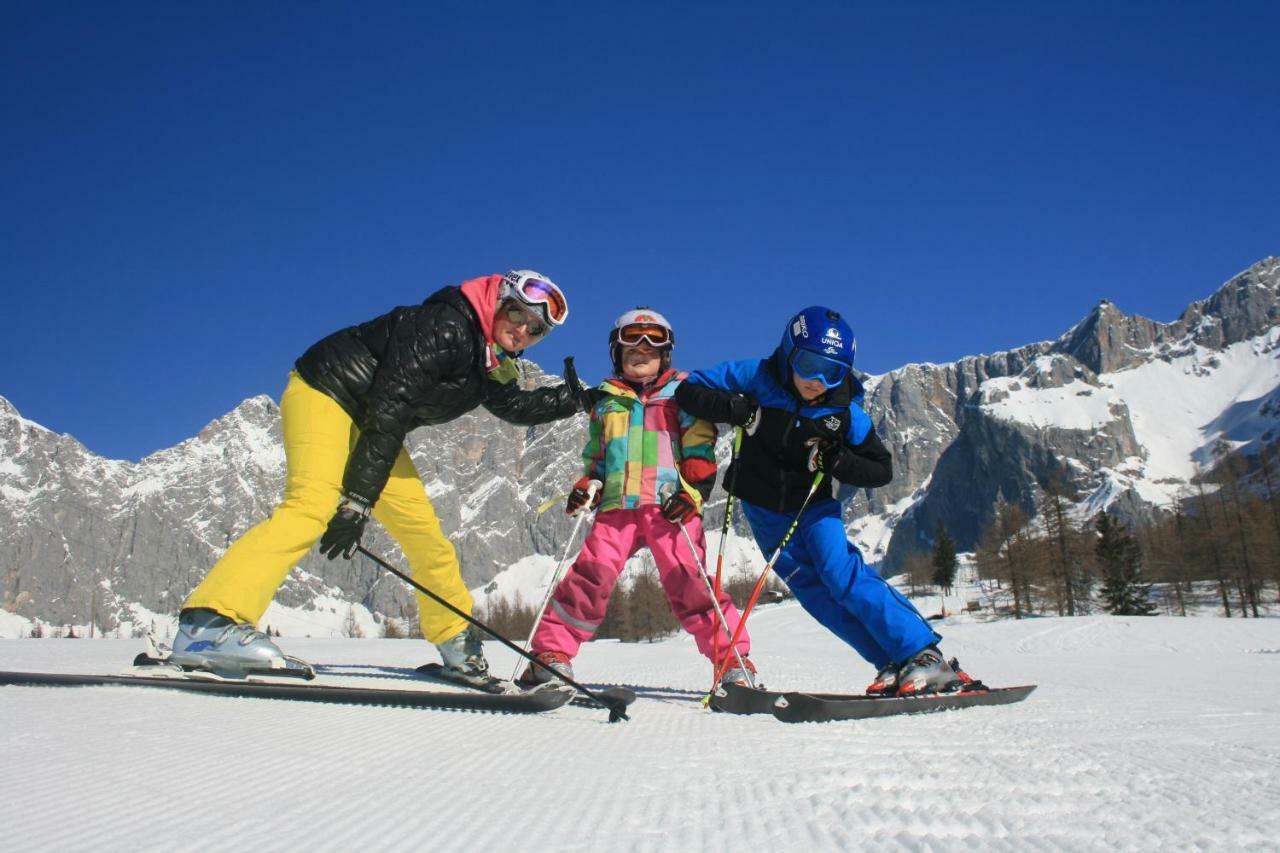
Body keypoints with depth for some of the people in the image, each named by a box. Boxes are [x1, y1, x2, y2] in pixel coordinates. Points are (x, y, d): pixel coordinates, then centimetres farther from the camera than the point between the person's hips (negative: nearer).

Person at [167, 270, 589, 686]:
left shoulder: (493, 365, 3)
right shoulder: (443, 326, -24)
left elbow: (517, 406, 24)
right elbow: (389, 409, -28)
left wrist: (574, 399, 12)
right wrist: (358, 501, -29)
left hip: (372, 425, 9)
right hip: (325, 394, -9)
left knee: (423, 530, 8)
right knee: (313, 506, -32)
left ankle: (456, 642, 21)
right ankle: (208, 623, -41)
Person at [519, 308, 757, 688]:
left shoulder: (682, 392, 13)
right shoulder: (606, 400, 23)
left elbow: (700, 451, 6)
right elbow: (595, 456, 28)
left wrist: (692, 492, -9)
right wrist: (586, 486, 10)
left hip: (671, 508, -3)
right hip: (618, 505, 3)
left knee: (687, 581, -13)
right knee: (591, 575, -10)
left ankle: (734, 661, -6)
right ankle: (551, 652, 0)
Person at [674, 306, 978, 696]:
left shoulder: (845, 411, -16)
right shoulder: (757, 379, -18)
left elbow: (882, 470, -7)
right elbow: (689, 390, -14)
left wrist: (837, 462, -27)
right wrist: (732, 409, -32)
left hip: (814, 505, -1)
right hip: (763, 509, 2)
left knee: (842, 573, -21)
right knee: (816, 593, -3)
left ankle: (923, 656, -17)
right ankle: (894, 664, 2)